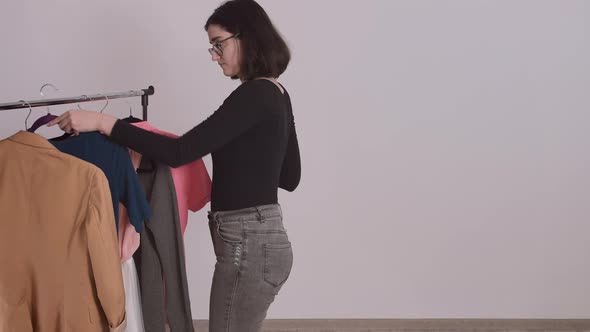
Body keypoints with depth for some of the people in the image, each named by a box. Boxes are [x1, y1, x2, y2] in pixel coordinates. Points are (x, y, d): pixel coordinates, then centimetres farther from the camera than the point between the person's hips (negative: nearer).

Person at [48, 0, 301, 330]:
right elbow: (290, 177, 19)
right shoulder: (276, 95, 12)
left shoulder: (254, 95, -17)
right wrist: (230, 153, 17)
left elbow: (178, 153, -23)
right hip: (262, 239, 10)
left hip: (248, 244, -10)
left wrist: (102, 122, -22)